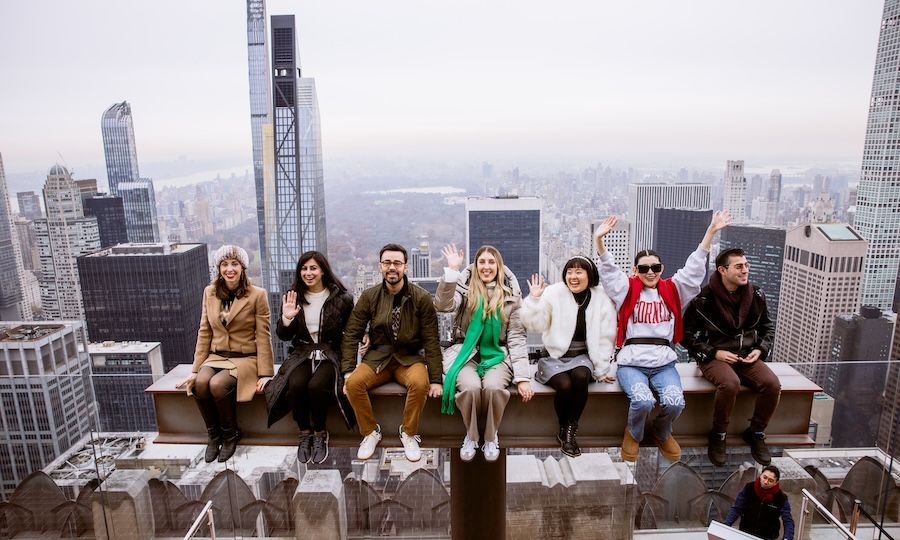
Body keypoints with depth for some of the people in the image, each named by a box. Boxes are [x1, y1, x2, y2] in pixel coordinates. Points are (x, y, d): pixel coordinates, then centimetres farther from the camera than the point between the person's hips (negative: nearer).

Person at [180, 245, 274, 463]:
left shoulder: (257, 295, -7)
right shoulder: (210, 292, 6)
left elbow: (263, 336, -7)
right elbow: (204, 332, 9)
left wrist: (264, 373, -10)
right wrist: (196, 369, 5)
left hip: (245, 358, -4)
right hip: (216, 356, 4)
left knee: (217, 385, -31)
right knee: (200, 383, -28)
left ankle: (230, 435, -4)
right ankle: (213, 435, -4)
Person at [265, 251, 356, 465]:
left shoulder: (341, 298, -2)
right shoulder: (292, 297, 6)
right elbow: (283, 336, 8)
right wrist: (286, 318, -12)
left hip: (330, 355, -2)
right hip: (302, 355, 2)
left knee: (316, 385, -30)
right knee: (295, 385, -28)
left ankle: (320, 433, -4)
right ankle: (305, 433, -3)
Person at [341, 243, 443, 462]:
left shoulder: (421, 298, -8)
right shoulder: (369, 296, -3)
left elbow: (431, 340, -7)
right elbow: (351, 335, 0)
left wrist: (435, 379, -12)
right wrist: (348, 371, -10)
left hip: (410, 358, -1)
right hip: (378, 357, 2)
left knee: (420, 383, -32)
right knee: (354, 383, -25)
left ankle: (409, 434, -6)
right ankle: (370, 432, -1)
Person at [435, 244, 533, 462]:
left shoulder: (510, 295, 4)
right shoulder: (465, 287, 2)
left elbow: (517, 337, 1)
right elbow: (443, 305, -19)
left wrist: (522, 377, -7)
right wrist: (452, 270, -26)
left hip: (497, 355, 1)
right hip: (466, 353, 0)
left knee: (493, 386, -30)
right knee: (471, 387, -30)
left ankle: (491, 437, -1)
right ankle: (471, 435, -1)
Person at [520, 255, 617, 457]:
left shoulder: (602, 299, 0)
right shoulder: (553, 293, -6)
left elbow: (606, 338, 5)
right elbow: (535, 325, -8)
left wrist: (602, 370, 5)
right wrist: (534, 299, -22)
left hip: (582, 356, 1)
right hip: (554, 356, -1)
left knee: (581, 376, -32)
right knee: (565, 385, -29)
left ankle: (570, 430, -12)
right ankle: (563, 431, 1)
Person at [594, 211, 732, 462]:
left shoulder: (672, 290, 11)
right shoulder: (628, 290, 5)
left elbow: (695, 267, 6)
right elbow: (608, 270, -7)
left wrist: (711, 231, -2)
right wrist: (599, 240, -23)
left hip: (664, 362, 3)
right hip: (631, 362, -2)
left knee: (675, 402, -22)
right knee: (643, 401, -28)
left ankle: (662, 433, 15)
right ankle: (633, 434, 9)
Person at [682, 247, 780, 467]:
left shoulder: (755, 295, 4)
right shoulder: (704, 299, -11)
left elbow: (767, 327, 20)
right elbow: (687, 334, -5)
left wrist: (760, 350, 2)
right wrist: (714, 352, -14)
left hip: (747, 357, 5)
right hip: (715, 357, -5)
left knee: (772, 384, -22)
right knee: (730, 383, -34)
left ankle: (756, 433, 4)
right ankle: (717, 436, -9)